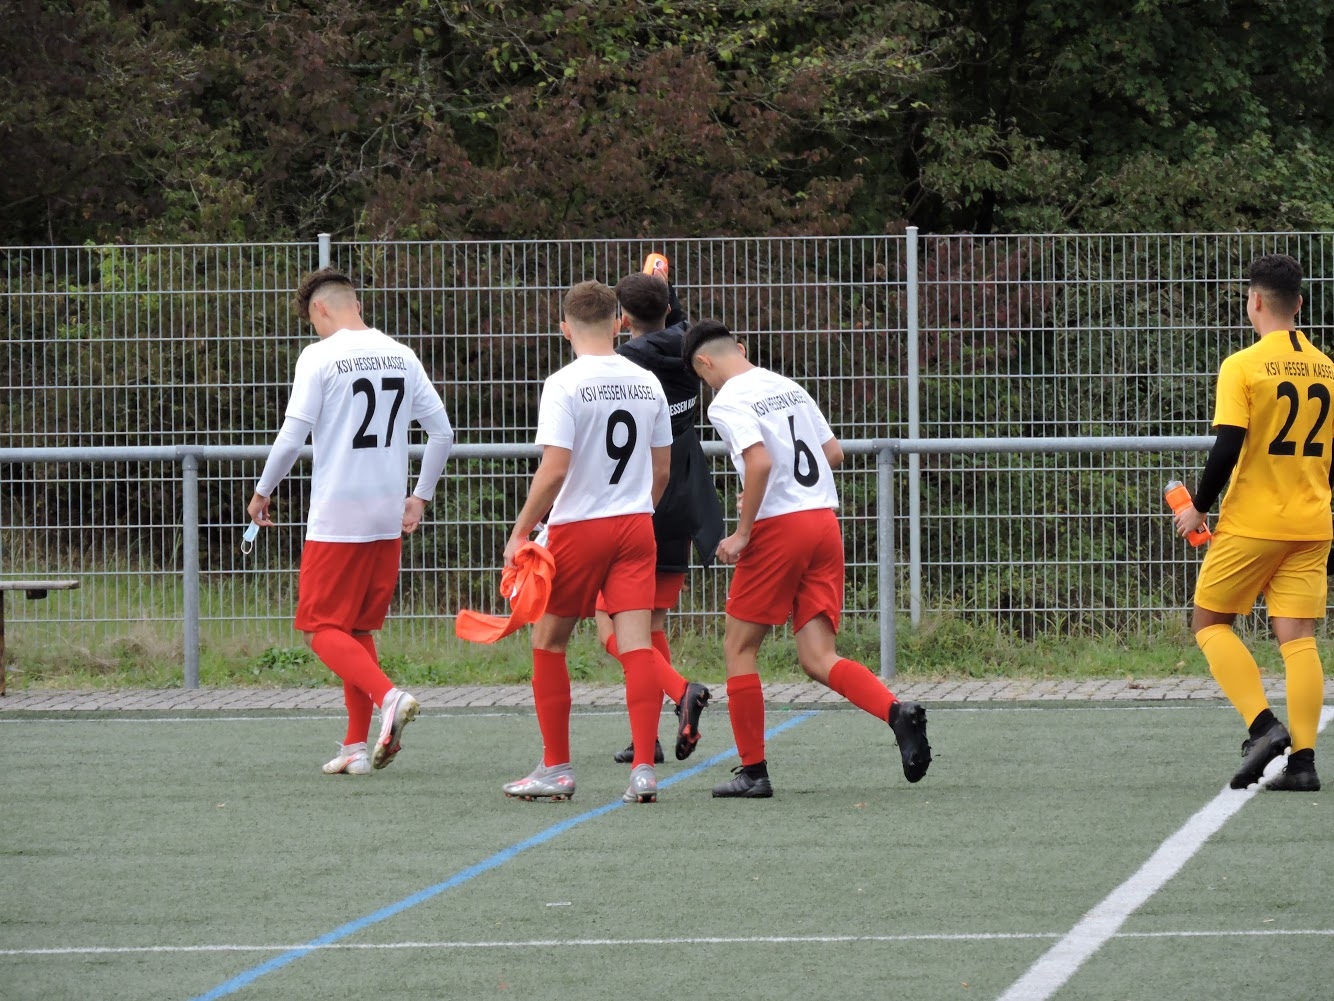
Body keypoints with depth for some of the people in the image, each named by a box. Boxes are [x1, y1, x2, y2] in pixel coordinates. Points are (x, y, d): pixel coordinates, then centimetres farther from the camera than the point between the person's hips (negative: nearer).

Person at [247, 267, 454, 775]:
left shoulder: (320, 356, -9)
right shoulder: (401, 355, 8)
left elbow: (292, 436, -12)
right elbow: (442, 432, 10)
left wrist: (262, 493, 3)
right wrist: (421, 496, 20)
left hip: (335, 519, -6)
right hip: (387, 518, 6)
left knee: (321, 628, 0)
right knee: (359, 629, 15)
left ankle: (388, 696, -22)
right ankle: (357, 746, 12)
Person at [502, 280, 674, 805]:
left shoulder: (565, 385, -11)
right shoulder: (647, 383, 6)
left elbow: (554, 470, -18)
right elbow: (661, 470, 13)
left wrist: (521, 532, -11)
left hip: (578, 526, -4)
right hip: (635, 526, 4)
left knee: (548, 643, 11)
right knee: (637, 645, -1)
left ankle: (557, 768, 13)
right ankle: (644, 767, -11)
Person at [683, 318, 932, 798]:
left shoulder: (727, 402, -8)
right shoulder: (789, 388, 16)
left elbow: (759, 461, -22)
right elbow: (833, 453, 19)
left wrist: (742, 533, -15)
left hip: (778, 527, -7)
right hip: (824, 522, 7)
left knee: (739, 647, 8)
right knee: (818, 659, 3)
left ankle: (753, 771, 8)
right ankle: (898, 712, -21)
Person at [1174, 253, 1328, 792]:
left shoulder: (1243, 366, -10)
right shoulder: (1325, 369, 7)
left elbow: (1228, 445, -16)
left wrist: (1199, 506, -4)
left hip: (1251, 524, -5)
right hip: (1311, 525, 5)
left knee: (1209, 620, 10)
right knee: (1297, 636, 3)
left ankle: (1263, 726, -7)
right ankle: (1302, 760, -6)